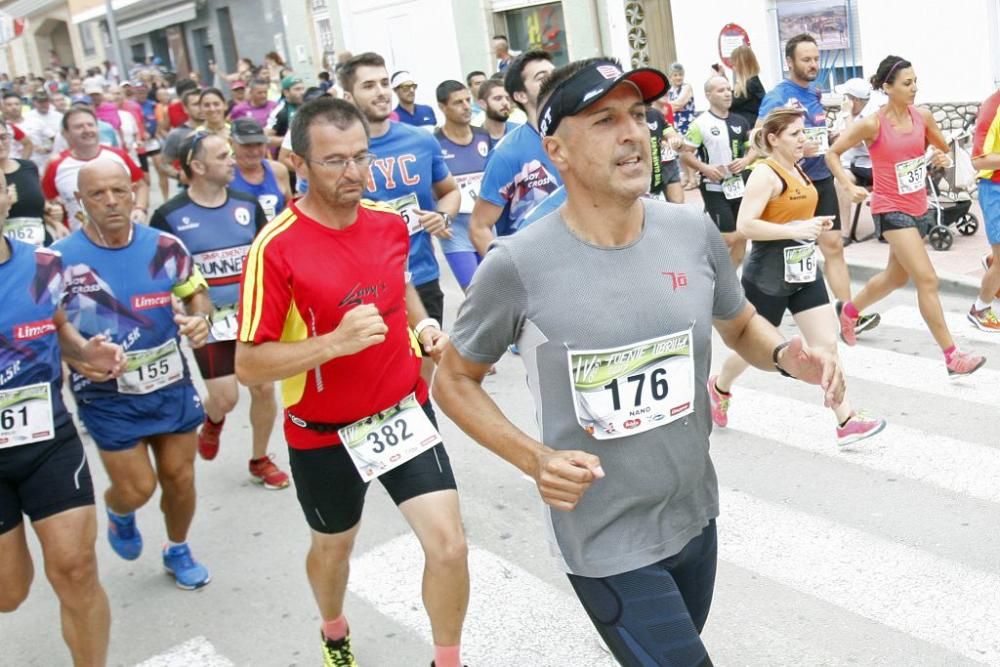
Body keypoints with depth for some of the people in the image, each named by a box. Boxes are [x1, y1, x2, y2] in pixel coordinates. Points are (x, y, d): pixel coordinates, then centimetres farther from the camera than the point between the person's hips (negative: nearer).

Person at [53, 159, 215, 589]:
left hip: (172, 386, 3)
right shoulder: (61, 259, -13)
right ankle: (118, 514, 39)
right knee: (137, 488, 0)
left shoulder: (164, 246, -6)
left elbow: (196, 294, 8)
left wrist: (199, 319, -15)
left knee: (180, 477, 11)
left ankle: (178, 551, 39)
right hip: (108, 398, -2)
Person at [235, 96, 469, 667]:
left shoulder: (391, 223, -4)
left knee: (450, 545, -5)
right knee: (333, 546, 21)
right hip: (324, 433, -3)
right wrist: (334, 342, -33)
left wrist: (425, 326, -1)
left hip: (405, 412, 3)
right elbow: (249, 365, -20)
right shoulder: (277, 248, -20)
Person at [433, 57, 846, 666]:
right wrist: (533, 457, -19)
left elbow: (742, 325, 11)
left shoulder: (695, 233, -7)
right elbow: (453, 379, -6)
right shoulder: (518, 267, -20)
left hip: (696, 516, 5)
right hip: (606, 544, -5)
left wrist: (787, 355, -11)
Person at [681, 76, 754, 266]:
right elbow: (684, 154, -9)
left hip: (739, 185, 6)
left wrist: (745, 161, -7)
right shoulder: (701, 123, -10)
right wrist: (704, 168, -24)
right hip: (714, 188, -6)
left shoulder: (740, 121, 7)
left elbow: (753, 148, 15)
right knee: (728, 238, -11)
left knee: (742, 236, 8)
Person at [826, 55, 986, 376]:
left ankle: (849, 311, 45)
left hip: (919, 207, 7)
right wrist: (849, 186, -19)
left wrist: (942, 157, -6)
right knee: (927, 280, -12)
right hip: (891, 210, -7)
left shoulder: (923, 116, 1)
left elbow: (943, 148, 17)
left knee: (897, 276, 20)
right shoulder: (872, 124, -14)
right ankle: (952, 356, -6)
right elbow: (832, 153, -7)